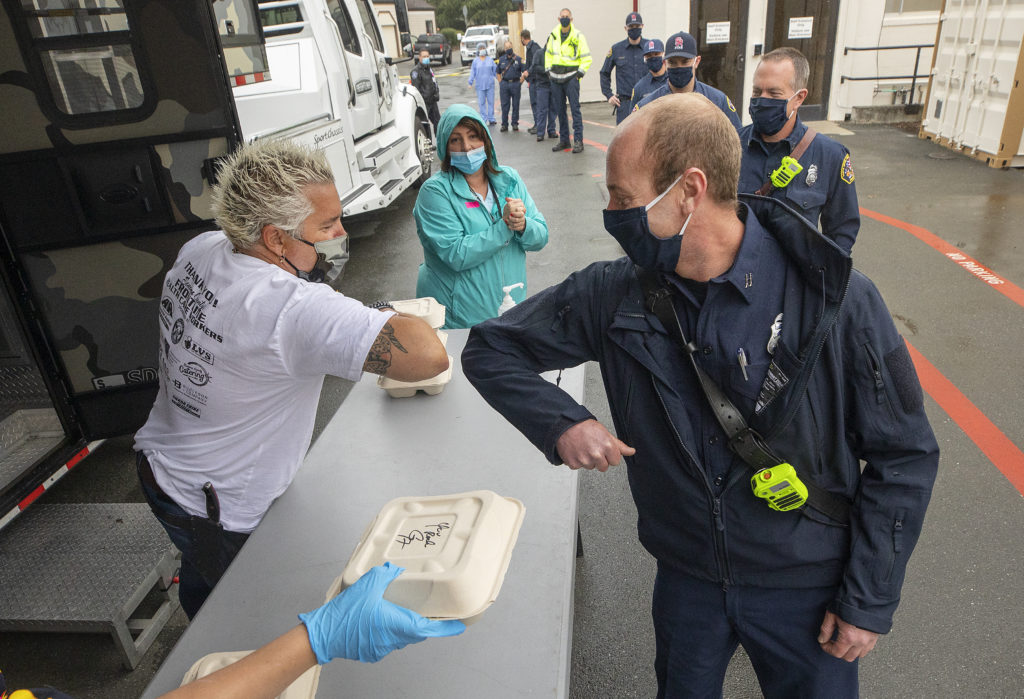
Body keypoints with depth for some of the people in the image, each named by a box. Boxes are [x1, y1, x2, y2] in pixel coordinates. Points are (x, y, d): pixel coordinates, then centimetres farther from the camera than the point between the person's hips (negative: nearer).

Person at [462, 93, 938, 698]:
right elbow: (492, 347, -7)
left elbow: (904, 455, -12)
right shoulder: (616, 294, -16)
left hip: (806, 590, -2)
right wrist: (561, 423, -23)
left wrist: (871, 601, -10)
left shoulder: (838, 302, -23)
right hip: (685, 578, 3)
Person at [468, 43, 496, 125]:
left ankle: (491, 119, 7)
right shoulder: (475, 61, 4)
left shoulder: (490, 60, 9)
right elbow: (472, 72, 4)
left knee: (491, 102, 1)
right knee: (481, 103, -1)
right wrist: (470, 83, -1)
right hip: (479, 85, -1)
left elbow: (495, 71, 12)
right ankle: (483, 119, 6)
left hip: (490, 84, 1)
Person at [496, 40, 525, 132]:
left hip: (515, 84, -2)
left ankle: (515, 124, 10)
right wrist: (500, 83, 6)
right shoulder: (501, 60, 10)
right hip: (504, 84, 2)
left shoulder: (518, 59, 2)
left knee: (515, 105, 2)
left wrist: (520, 83, -4)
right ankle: (504, 124, 6)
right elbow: (498, 73, 17)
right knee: (504, 105, 1)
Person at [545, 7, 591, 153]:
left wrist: (580, 73, -11)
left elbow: (587, 58, -5)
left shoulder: (578, 36, -5)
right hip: (555, 78, 5)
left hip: (571, 77, -5)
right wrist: (548, 70, 13)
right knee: (560, 110, 9)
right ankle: (563, 139, 18)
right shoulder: (554, 34, 9)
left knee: (575, 108, -8)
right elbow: (548, 53, 22)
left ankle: (578, 140, -6)